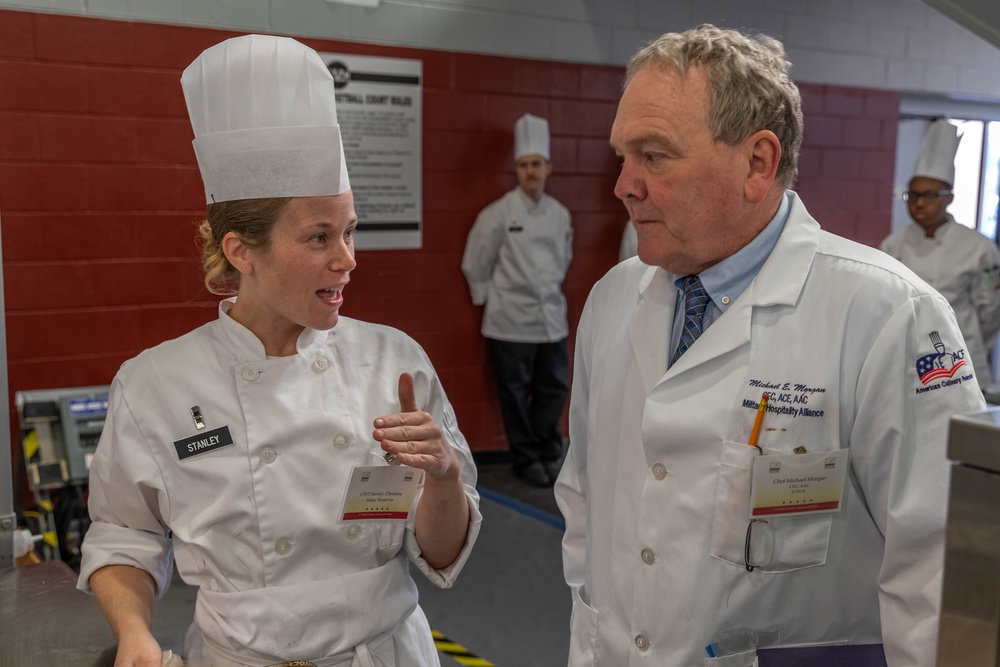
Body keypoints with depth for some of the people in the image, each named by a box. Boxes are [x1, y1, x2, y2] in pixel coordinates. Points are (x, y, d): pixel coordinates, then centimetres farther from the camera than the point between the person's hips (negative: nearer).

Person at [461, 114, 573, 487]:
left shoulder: (559, 214, 5)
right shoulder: (499, 213, -10)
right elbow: (475, 265, -4)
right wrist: (492, 301, 3)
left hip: (552, 317, 5)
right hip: (512, 320, -4)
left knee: (554, 388, 10)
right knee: (516, 392, 5)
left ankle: (548, 455, 28)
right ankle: (527, 460, 21)